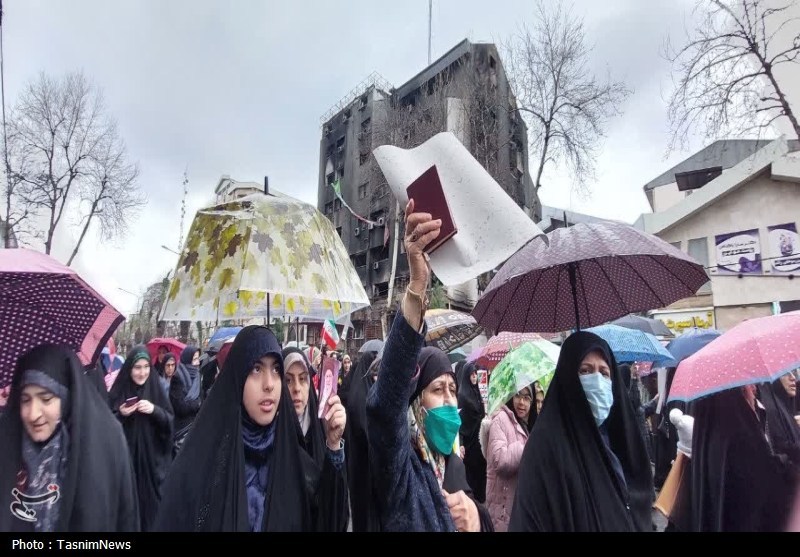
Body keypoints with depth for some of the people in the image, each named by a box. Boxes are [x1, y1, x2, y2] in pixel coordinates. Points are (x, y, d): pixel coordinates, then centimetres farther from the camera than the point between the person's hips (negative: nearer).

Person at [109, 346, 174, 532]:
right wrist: (121, 415, -16)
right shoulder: (119, 390, -2)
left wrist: (155, 410, -20)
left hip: (153, 460, 0)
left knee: (152, 502, 3)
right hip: (126, 460, 0)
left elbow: (170, 422, -2)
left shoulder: (156, 388, -2)